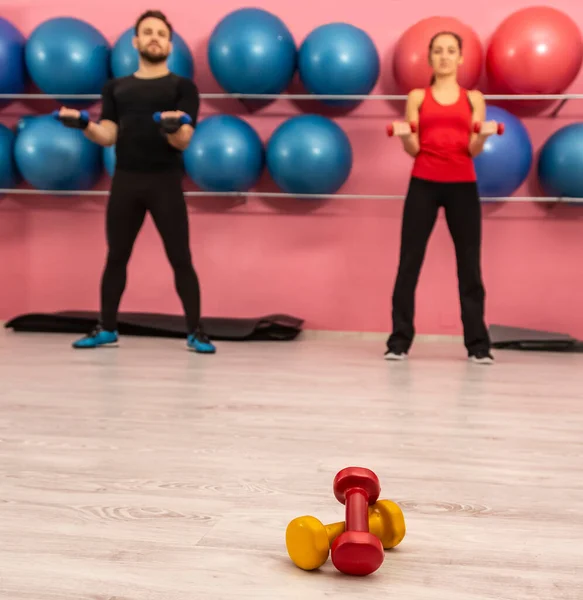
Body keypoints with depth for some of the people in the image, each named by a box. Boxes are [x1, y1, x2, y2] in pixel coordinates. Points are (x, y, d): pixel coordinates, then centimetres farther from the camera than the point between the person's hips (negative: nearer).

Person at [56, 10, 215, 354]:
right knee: (116, 257, 8)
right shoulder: (116, 88, 15)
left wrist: (172, 127, -28)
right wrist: (84, 125, -14)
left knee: (180, 259, -3)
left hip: (165, 183, -3)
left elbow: (183, 141, -6)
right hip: (125, 182, 3)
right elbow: (107, 136, 5)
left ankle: (195, 332, 5)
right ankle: (107, 329, 20)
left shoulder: (182, 87, 5)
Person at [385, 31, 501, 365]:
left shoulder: (474, 98, 11)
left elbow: (473, 149, 2)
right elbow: (414, 149, 2)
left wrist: (484, 135, -18)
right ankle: (400, 341, 3)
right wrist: (404, 135, -18)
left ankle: (478, 344, 8)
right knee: (409, 262, -3)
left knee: (470, 265, 1)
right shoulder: (417, 97, 9)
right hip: (423, 184, 0)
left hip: (463, 186, 1)